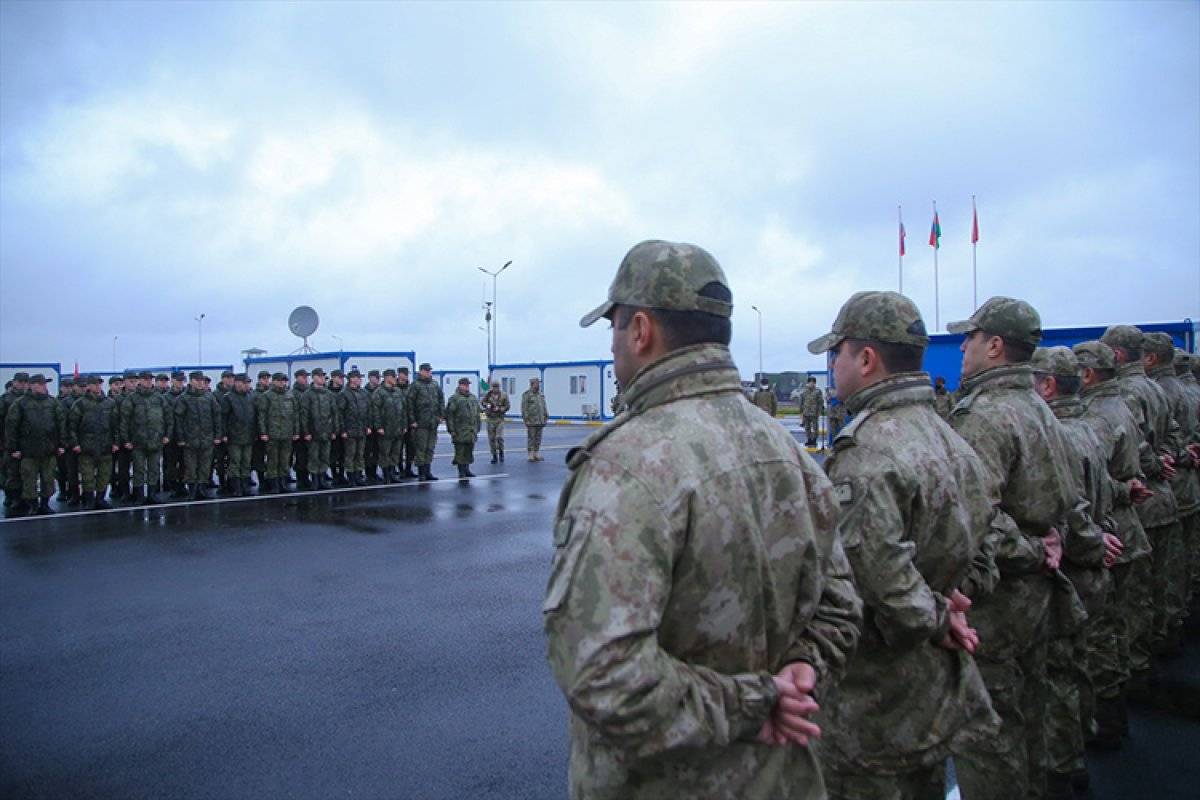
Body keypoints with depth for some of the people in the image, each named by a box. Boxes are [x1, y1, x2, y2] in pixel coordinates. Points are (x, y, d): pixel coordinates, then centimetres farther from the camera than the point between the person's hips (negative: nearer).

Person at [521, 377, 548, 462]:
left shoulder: (541, 394, 14)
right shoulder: (526, 394, -7)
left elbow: (544, 406, 19)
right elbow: (524, 408, -11)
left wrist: (546, 416, 13)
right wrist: (526, 419, -15)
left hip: (540, 421, 7)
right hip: (531, 421, -6)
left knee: (538, 439, 9)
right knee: (531, 438, -3)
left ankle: (536, 454, 15)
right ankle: (530, 456, 0)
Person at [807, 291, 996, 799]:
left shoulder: (866, 454, -24)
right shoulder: (948, 437, 7)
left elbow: (877, 575, -31)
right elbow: (975, 539, 14)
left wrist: (934, 620, -14)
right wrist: (943, 606, 2)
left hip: (876, 697, -9)